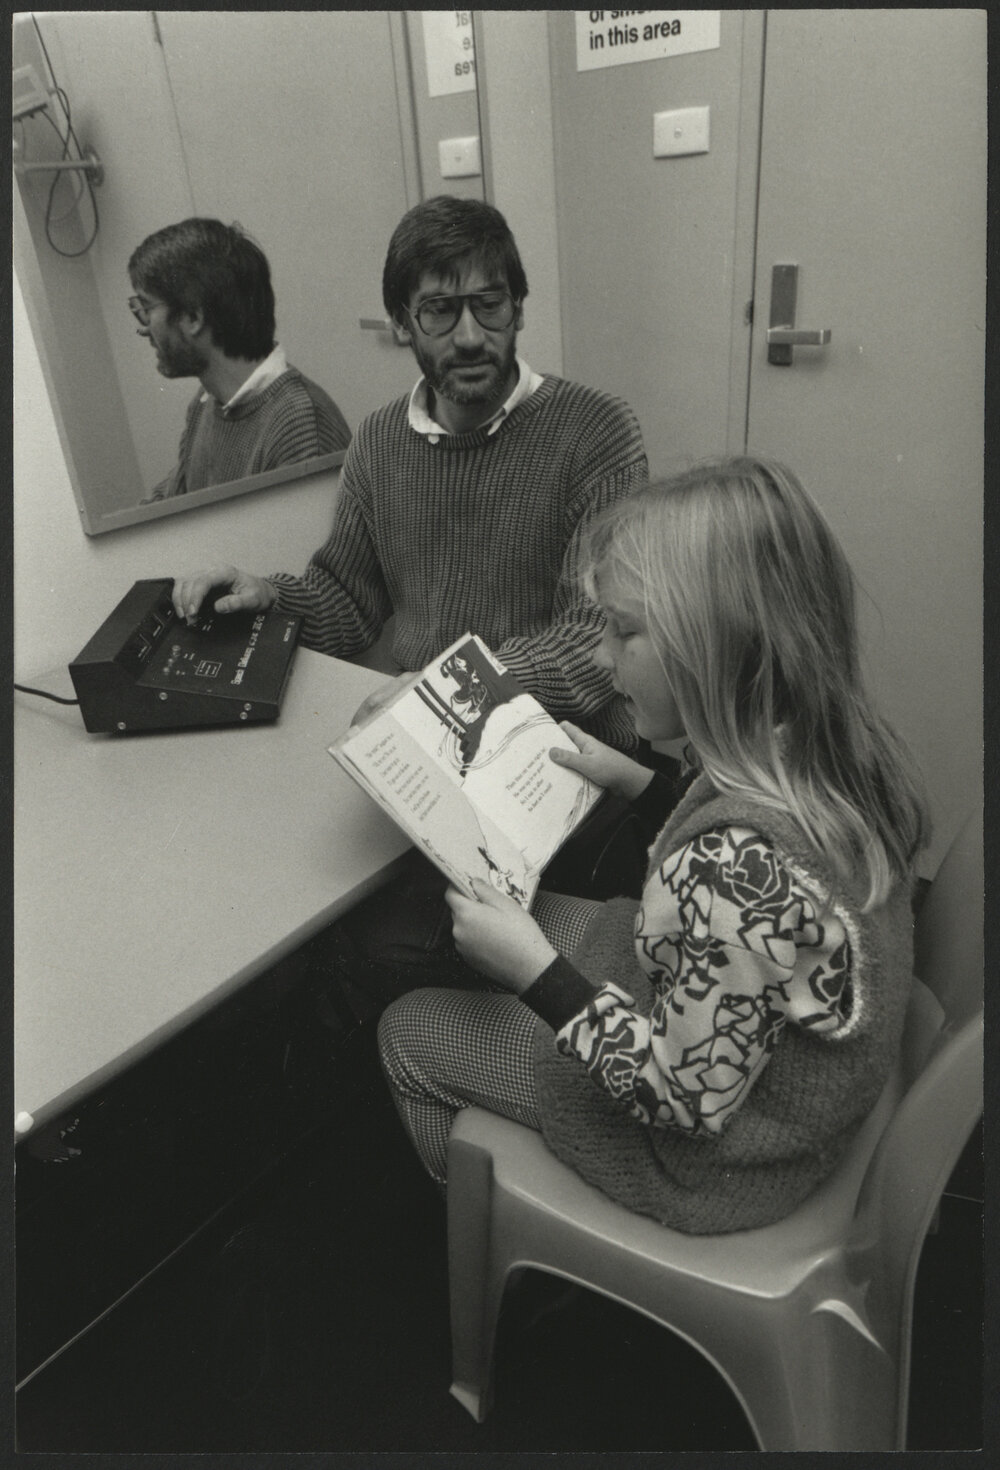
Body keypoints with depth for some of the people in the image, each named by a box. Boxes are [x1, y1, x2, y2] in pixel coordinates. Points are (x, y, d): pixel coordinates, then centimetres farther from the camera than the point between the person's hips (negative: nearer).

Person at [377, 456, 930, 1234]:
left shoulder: (740, 868, -41)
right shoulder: (830, 744, -14)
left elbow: (691, 1099, -27)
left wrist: (534, 970, -23)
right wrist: (636, 783, 0)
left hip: (723, 1158, -7)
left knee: (408, 1030, 9)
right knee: (522, 915, 19)